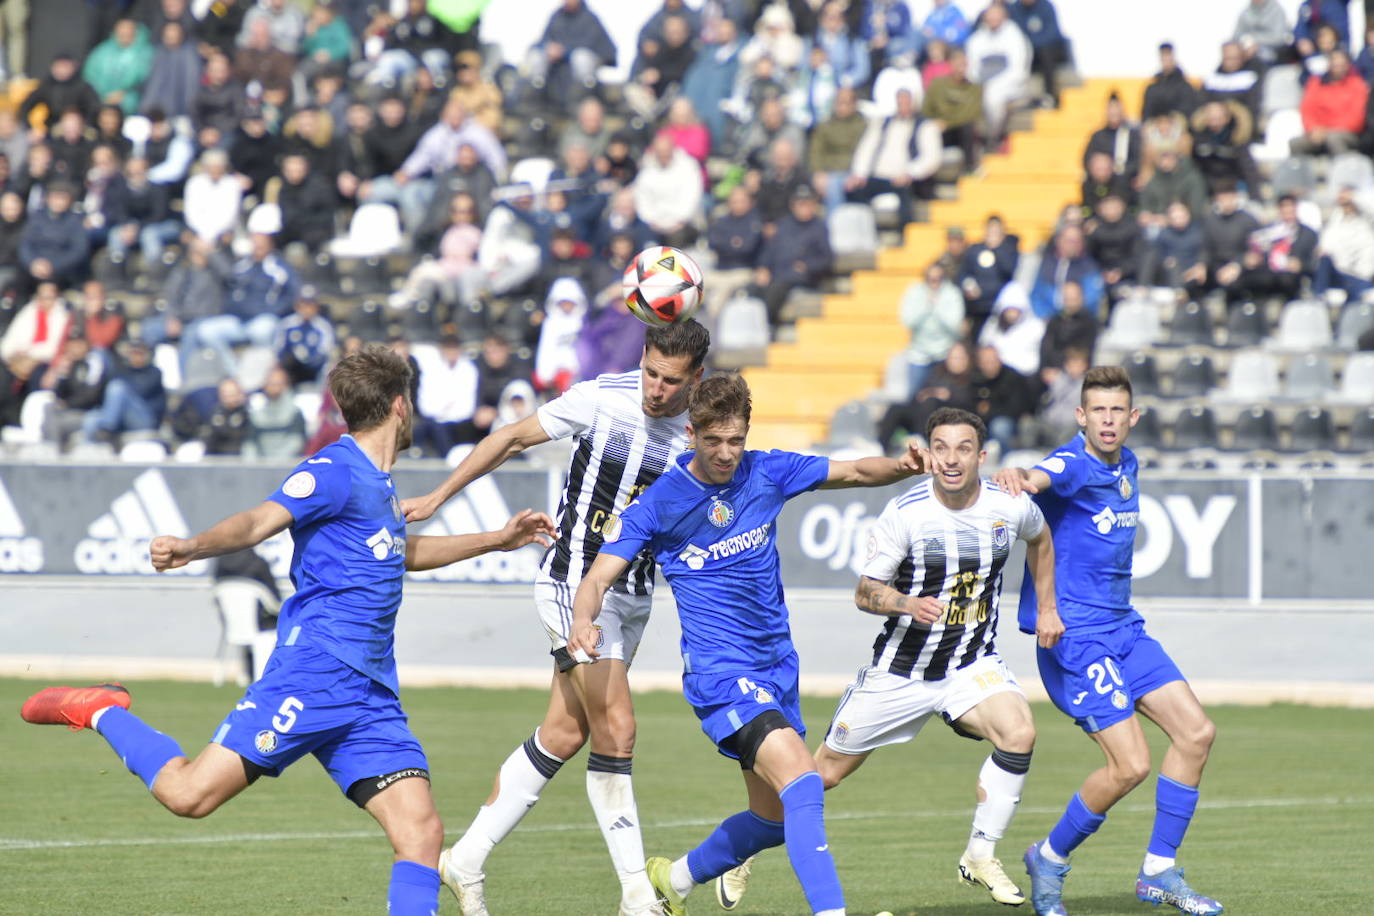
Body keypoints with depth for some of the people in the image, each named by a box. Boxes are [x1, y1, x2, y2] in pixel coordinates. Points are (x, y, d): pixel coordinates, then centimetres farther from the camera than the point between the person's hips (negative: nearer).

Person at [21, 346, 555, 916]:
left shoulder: (377, 483, 23)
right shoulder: (337, 472, -5)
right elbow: (259, 522, -20)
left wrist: (496, 541, 49)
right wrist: (194, 547, -39)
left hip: (372, 693, 8)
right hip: (315, 670, -8)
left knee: (421, 833, -8)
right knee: (189, 793, -14)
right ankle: (101, 712, 13)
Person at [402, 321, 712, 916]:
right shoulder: (600, 398, -14)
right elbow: (513, 439, -2)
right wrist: (436, 499, 1)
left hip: (634, 596, 5)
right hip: (576, 584, -5)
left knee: (564, 735, 7)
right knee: (616, 730, -13)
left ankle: (467, 860, 18)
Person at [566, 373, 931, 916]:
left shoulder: (766, 473, 3)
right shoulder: (656, 504, -8)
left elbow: (854, 473, 12)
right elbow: (597, 580, -9)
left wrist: (902, 466, -9)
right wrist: (583, 622, -31)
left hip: (777, 666, 6)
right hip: (719, 670, -6)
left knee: (775, 819, 12)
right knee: (799, 776, -27)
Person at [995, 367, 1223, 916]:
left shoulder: (1126, 465, 10)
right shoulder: (1072, 465, -16)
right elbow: (1039, 480, -42)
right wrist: (1012, 476, -62)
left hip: (1122, 629, 9)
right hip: (1074, 636, -9)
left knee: (1195, 732, 3)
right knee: (1131, 765, -15)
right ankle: (1049, 859, 7)